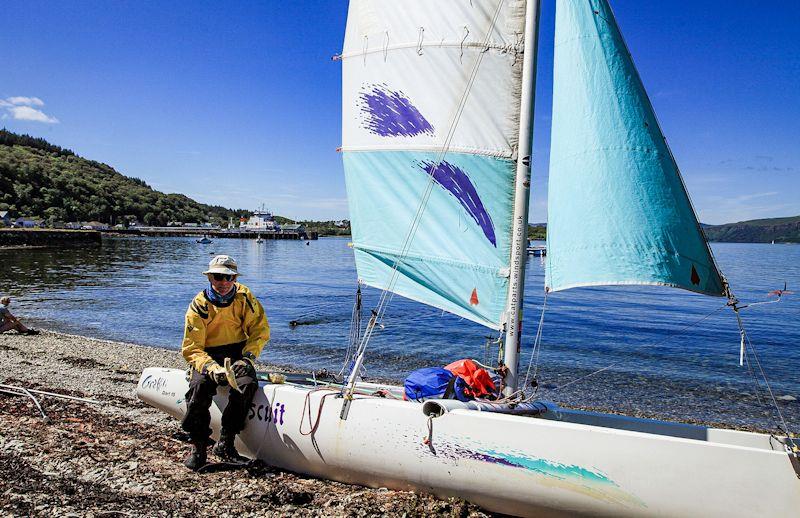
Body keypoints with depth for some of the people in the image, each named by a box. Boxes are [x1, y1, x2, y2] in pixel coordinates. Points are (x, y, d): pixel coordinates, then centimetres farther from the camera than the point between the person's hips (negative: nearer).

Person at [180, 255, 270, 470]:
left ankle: (225, 444, -16)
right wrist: (212, 369, -30)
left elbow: (260, 329, 0)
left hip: (238, 352, 1)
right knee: (200, 386, -32)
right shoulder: (199, 305, -8)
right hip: (207, 356, -1)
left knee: (247, 384, -31)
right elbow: (192, 349, -11)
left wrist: (248, 357, -17)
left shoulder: (244, 296, -4)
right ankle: (198, 447, -15)